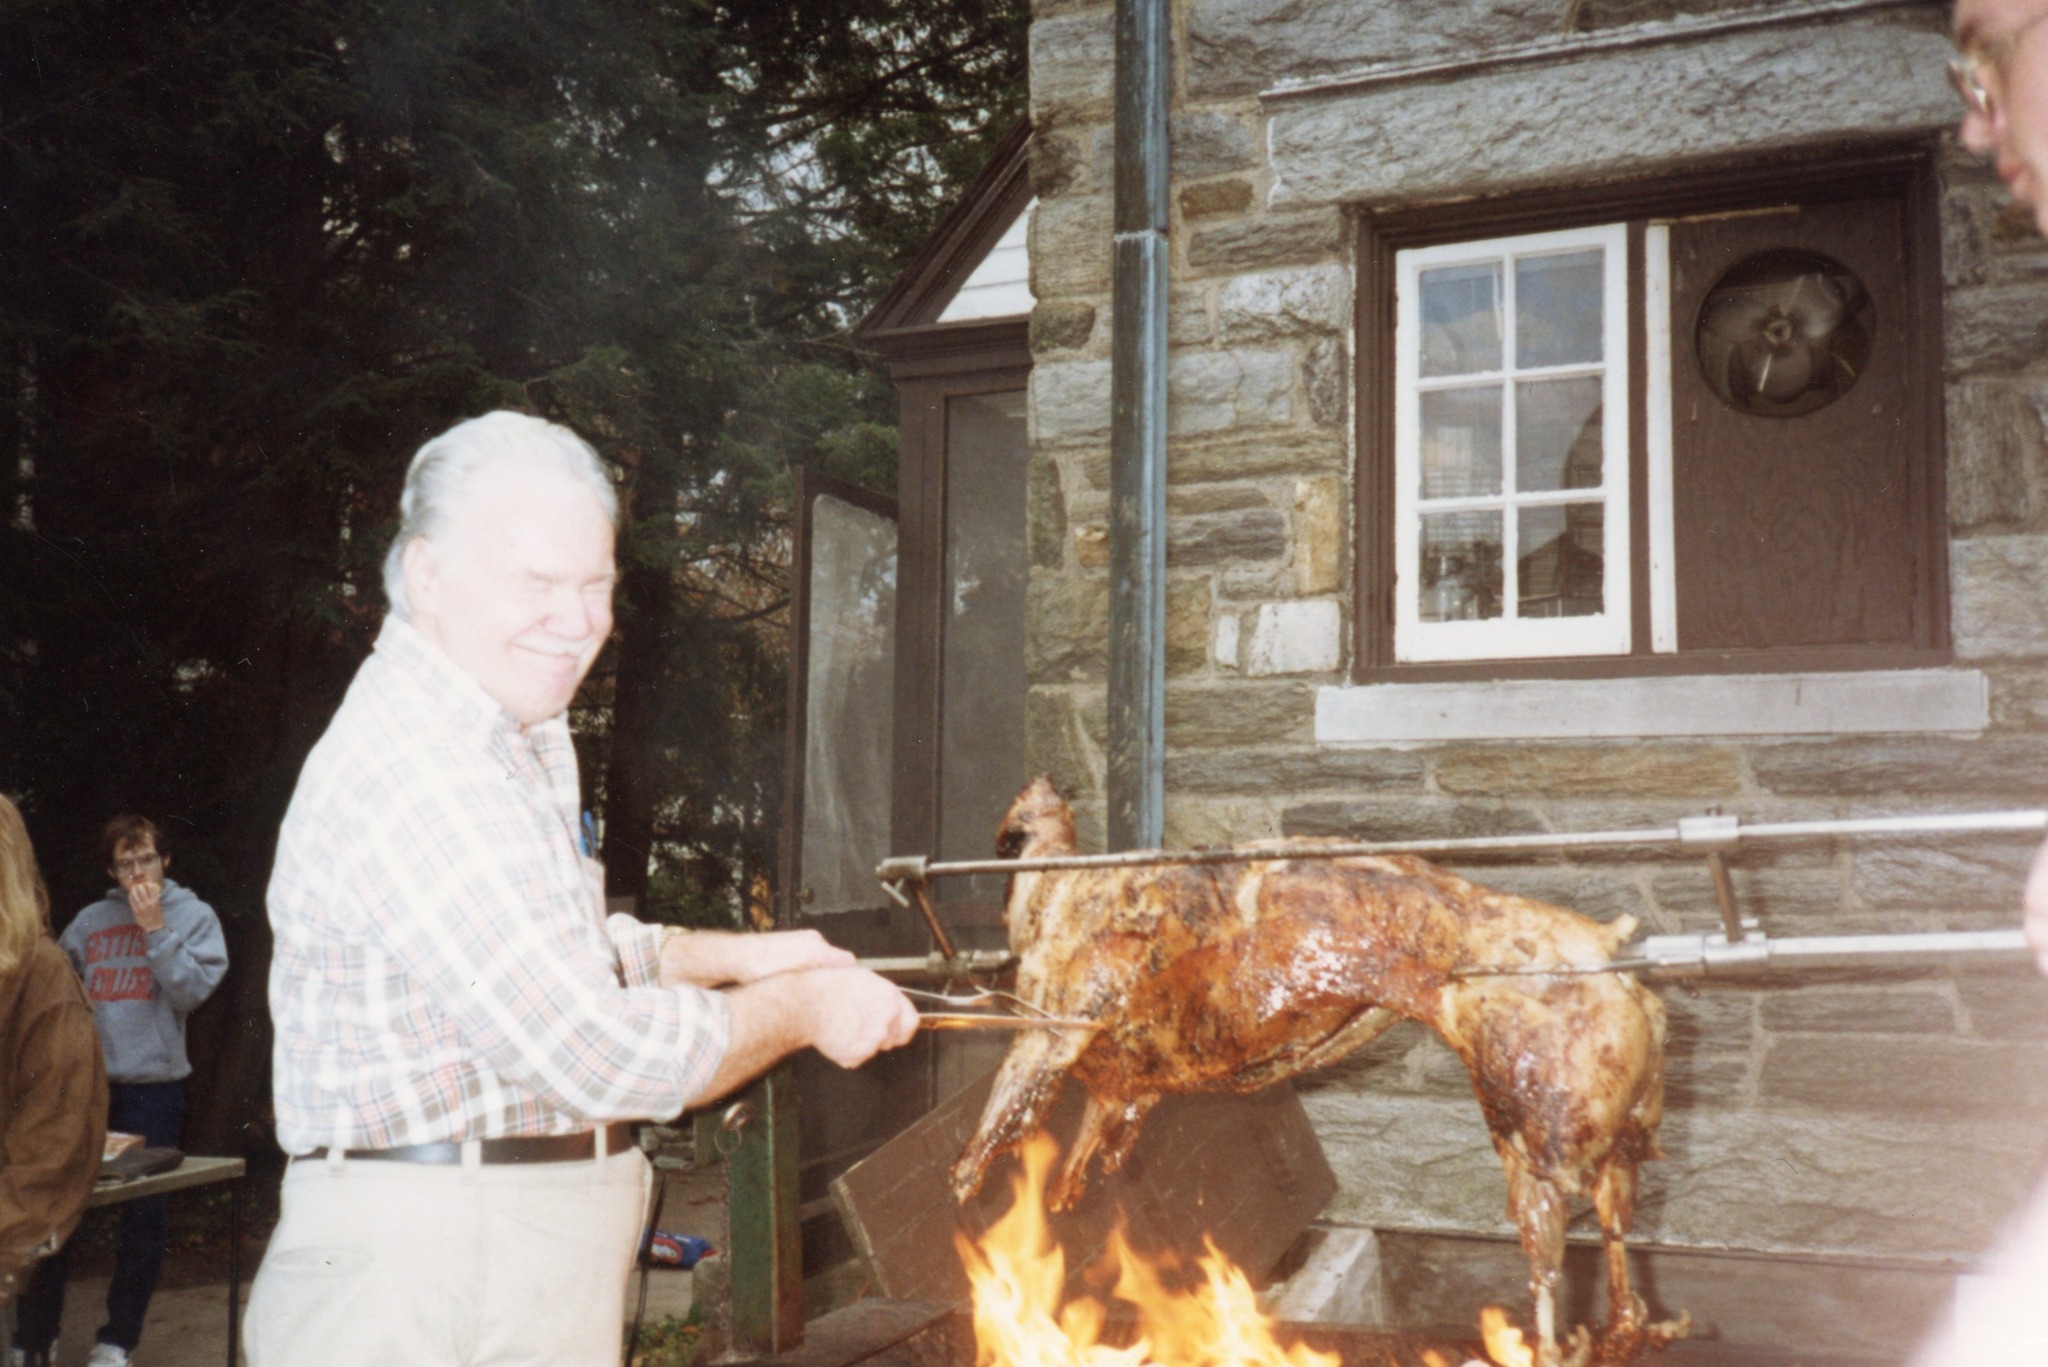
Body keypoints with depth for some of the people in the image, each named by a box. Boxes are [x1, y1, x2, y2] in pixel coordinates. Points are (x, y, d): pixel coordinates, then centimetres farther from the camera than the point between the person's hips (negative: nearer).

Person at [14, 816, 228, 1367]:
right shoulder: (90, 921, 9)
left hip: (155, 1085, -2)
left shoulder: (195, 916, 2)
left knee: (146, 1218, 4)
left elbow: (191, 990, -9)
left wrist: (155, 929, -13)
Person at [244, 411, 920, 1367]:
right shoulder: (418, 775, -22)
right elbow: (598, 1055, -24)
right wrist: (801, 1007, -9)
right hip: (427, 1279, -10)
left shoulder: (511, 750, 13)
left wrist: (731, 956, 12)